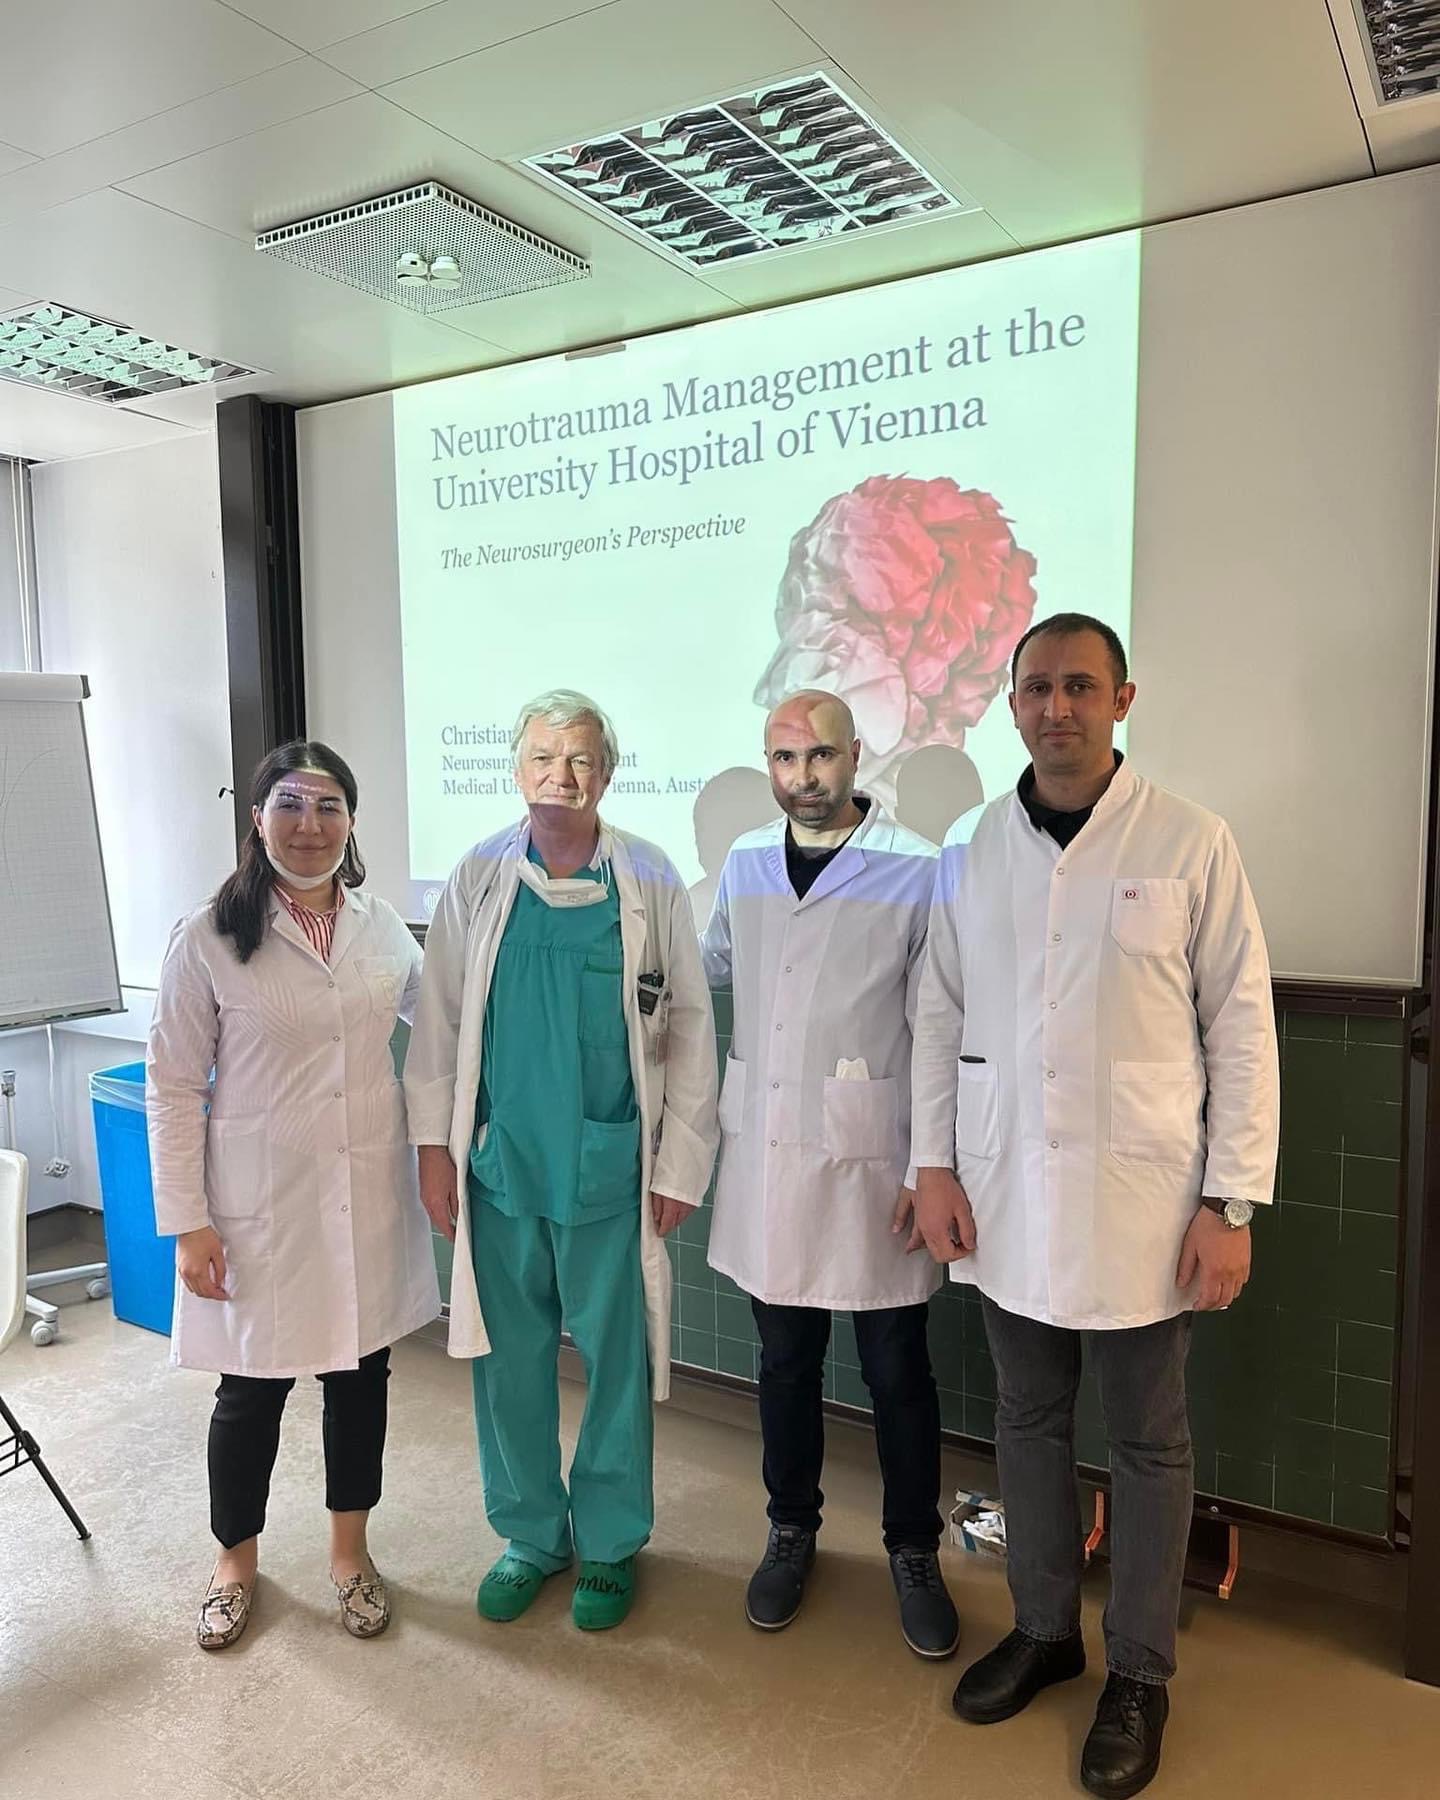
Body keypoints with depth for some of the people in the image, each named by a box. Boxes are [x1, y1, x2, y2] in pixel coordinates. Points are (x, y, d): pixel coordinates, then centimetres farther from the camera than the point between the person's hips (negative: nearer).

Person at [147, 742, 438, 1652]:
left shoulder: (384, 927, -1)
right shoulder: (210, 938, -11)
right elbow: (173, 1088, -7)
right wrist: (188, 1222, -9)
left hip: (369, 1200, 3)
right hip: (261, 1209, -3)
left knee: (362, 1376, 16)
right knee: (253, 1391, 13)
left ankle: (350, 1551, 39)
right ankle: (237, 1560, 40)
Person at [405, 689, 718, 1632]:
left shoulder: (650, 881, -4)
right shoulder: (478, 879, 0)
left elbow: (689, 1029, -1)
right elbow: (439, 1021, 4)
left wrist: (682, 1164, -3)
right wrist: (433, 1144, 1)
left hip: (611, 1167, -1)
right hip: (500, 1164, 2)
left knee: (617, 1360, 10)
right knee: (509, 1359, 13)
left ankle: (609, 1543, 32)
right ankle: (530, 1533, 35)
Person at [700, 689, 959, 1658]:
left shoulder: (917, 871, -10)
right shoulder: (744, 864, 4)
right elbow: (707, 969, 22)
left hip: (874, 1161, -4)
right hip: (767, 1156, 4)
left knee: (897, 1372, 10)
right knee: (786, 1363, 17)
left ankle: (915, 1552, 32)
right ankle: (792, 1531, 39)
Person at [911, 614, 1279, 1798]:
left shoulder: (1191, 844, -8)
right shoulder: (974, 852, 2)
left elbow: (1242, 1030, -6)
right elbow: (940, 1016, 6)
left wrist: (1232, 1202, -9)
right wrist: (934, 1164, 1)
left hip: (1140, 1198, -3)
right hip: (1006, 1191, 3)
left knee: (1148, 1442, 13)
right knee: (1029, 1421, 18)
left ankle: (1141, 1674, 33)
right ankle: (1044, 1629, 39)